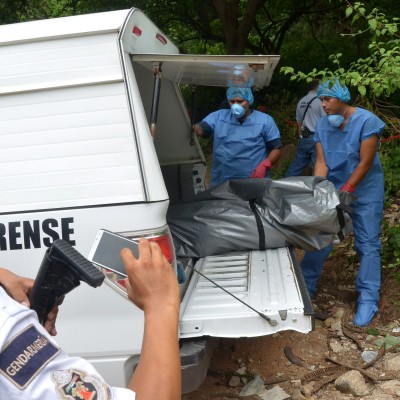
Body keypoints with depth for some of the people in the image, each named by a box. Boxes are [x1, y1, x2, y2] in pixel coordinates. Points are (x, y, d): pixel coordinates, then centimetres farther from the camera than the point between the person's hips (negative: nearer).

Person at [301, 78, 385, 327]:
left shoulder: (367, 121, -19)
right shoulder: (322, 125, -3)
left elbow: (365, 162, -20)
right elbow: (321, 162, -6)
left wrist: (344, 191, -21)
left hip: (365, 191, -4)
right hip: (334, 189, 4)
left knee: (368, 244, -1)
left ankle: (368, 300, 6)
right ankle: (305, 287, 18)